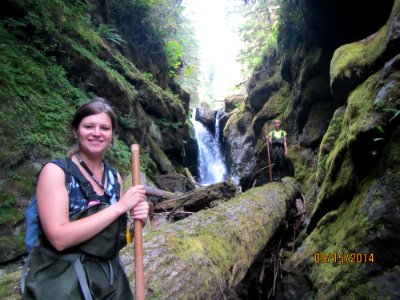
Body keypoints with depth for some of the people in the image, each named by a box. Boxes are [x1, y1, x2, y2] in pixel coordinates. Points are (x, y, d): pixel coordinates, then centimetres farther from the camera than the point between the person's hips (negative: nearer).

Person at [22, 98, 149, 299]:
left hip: (110, 278, 5)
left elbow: (114, 234, 9)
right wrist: (120, 206, -23)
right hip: (63, 282, -5)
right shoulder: (55, 171, -13)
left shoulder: (114, 177, 2)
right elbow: (59, 238, -23)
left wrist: (138, 221, -11)